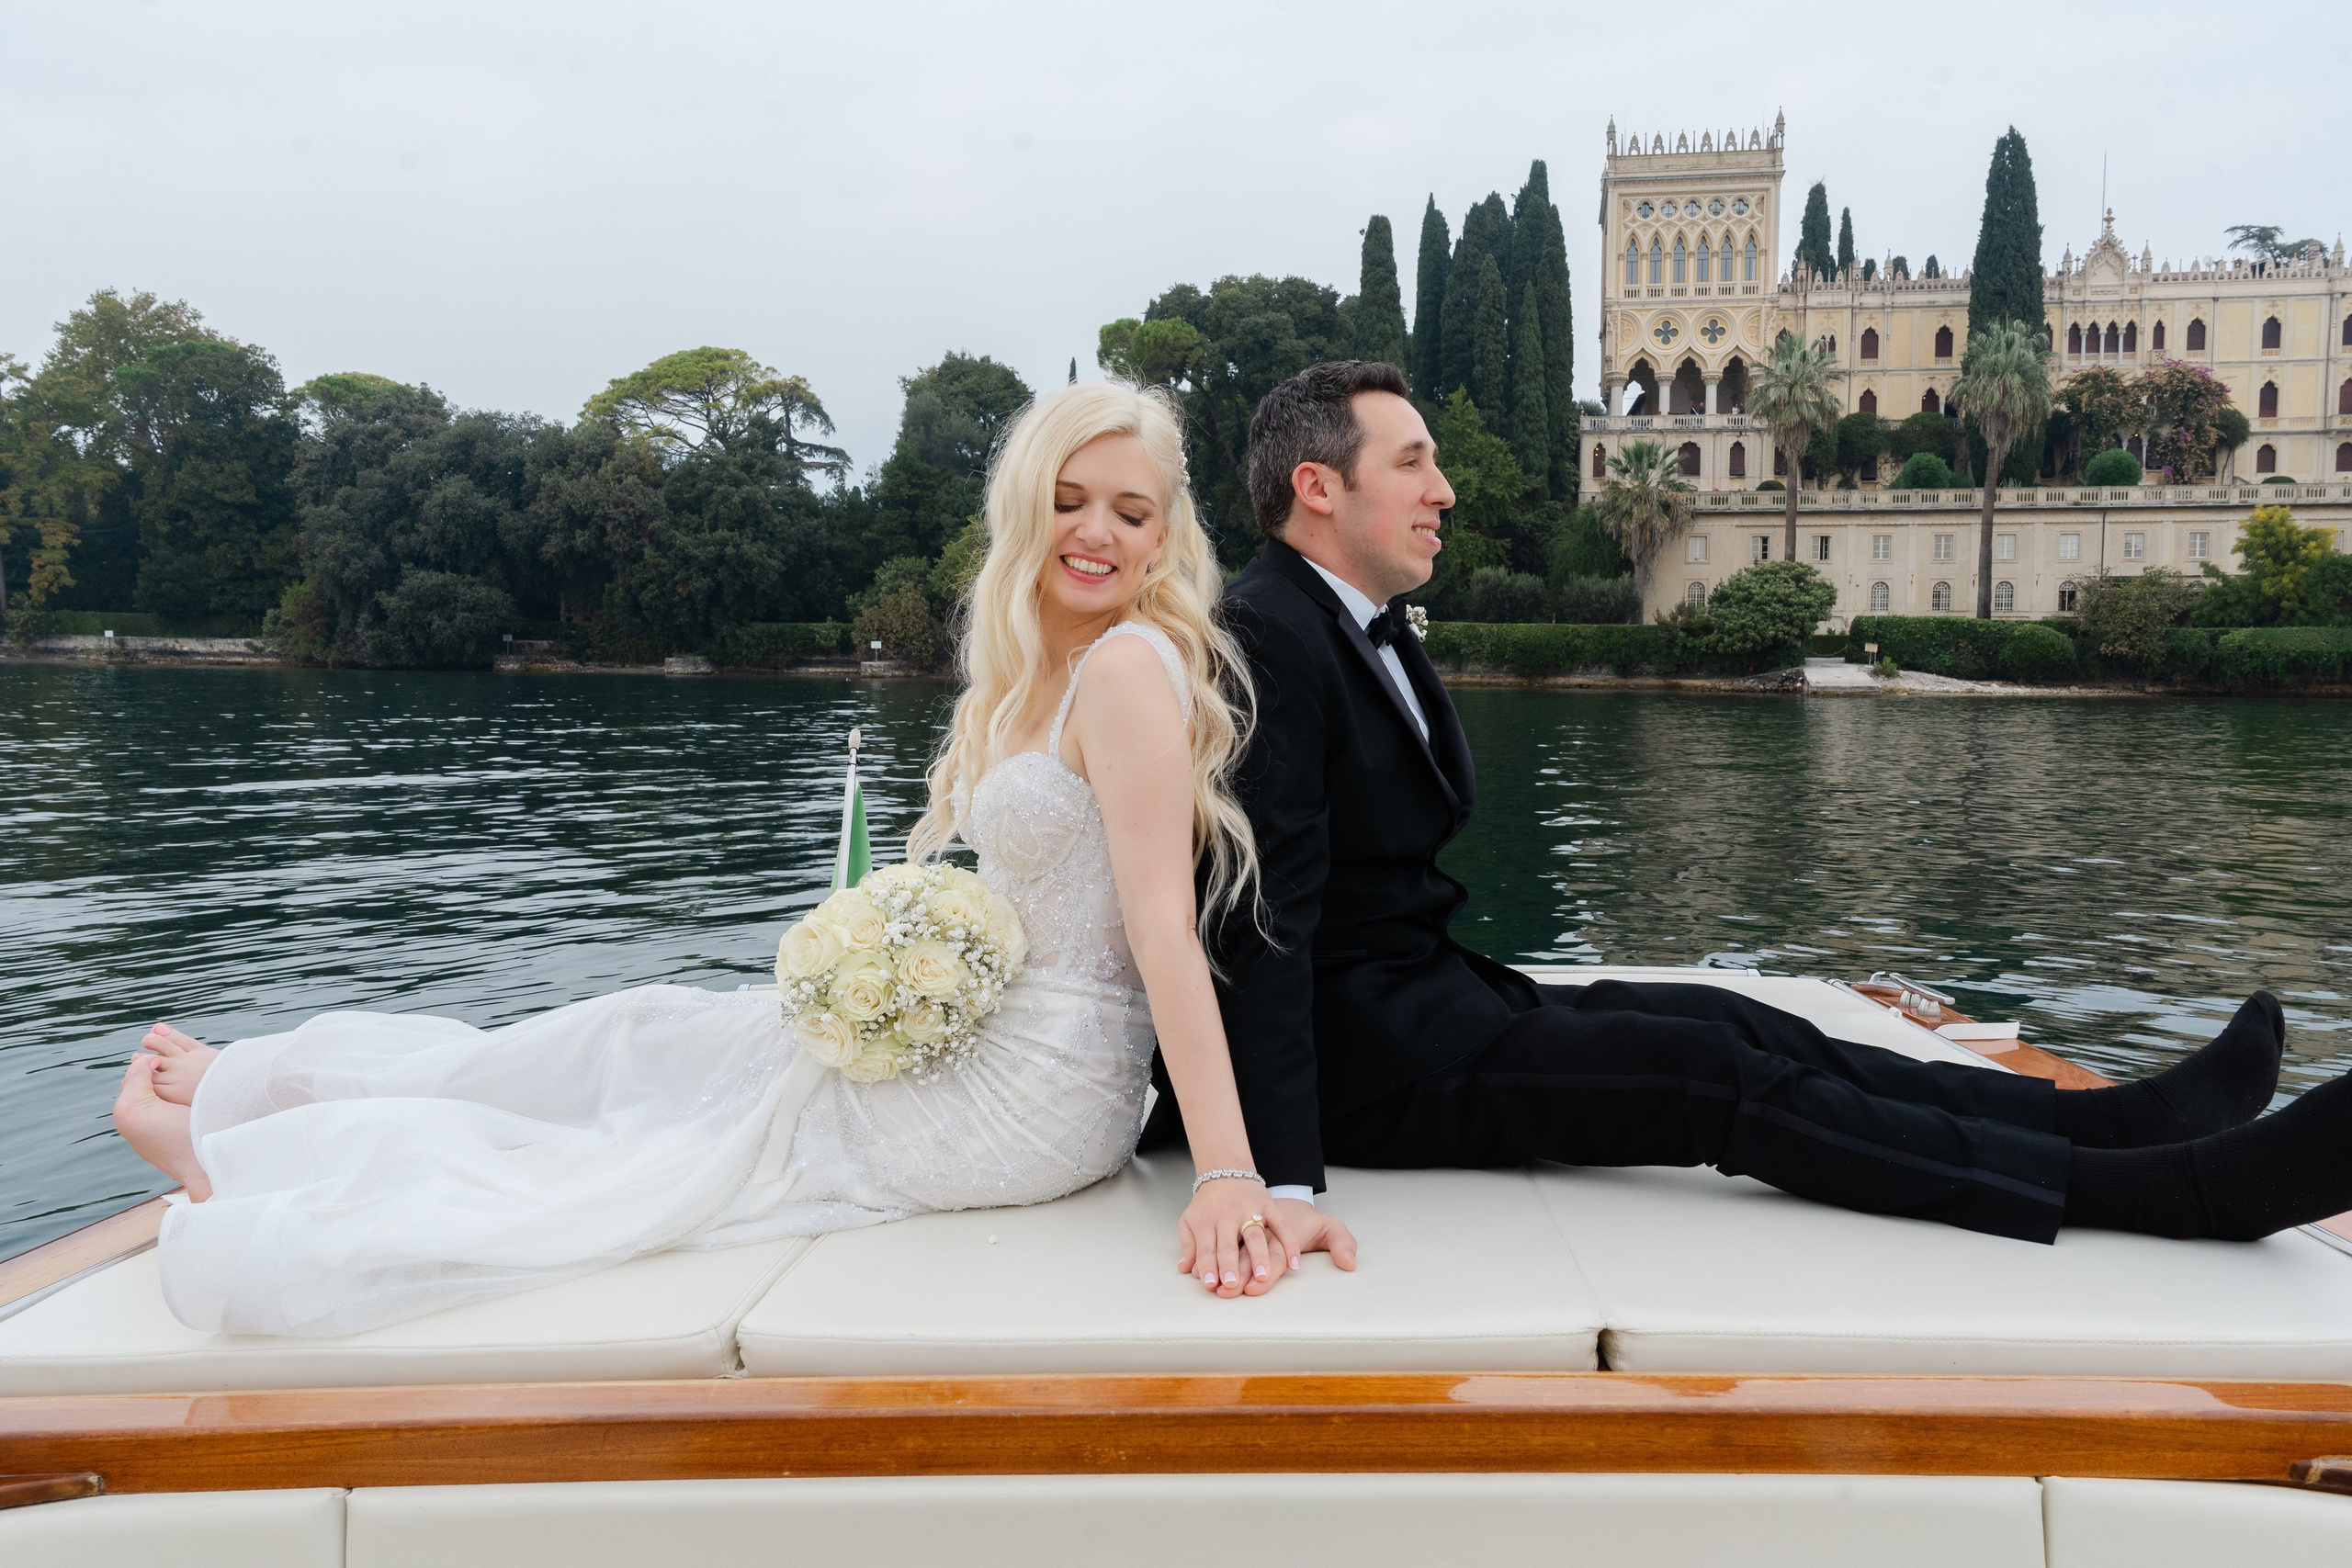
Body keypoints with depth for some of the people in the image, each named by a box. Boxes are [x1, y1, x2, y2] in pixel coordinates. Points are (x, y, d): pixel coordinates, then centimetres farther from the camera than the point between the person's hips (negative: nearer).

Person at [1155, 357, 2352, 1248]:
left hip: (1420, 991, 9)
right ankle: (2173, 1183, -15)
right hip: (1356, 1055, -9)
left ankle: (2124, 1118, 0)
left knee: (1723, 1026, -1)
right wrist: (1287, 1182, -29)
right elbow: (1268, 916, -26)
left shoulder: (1366, 629, 13)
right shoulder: (1265, 640, -19)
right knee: (1711, 1074, -16)